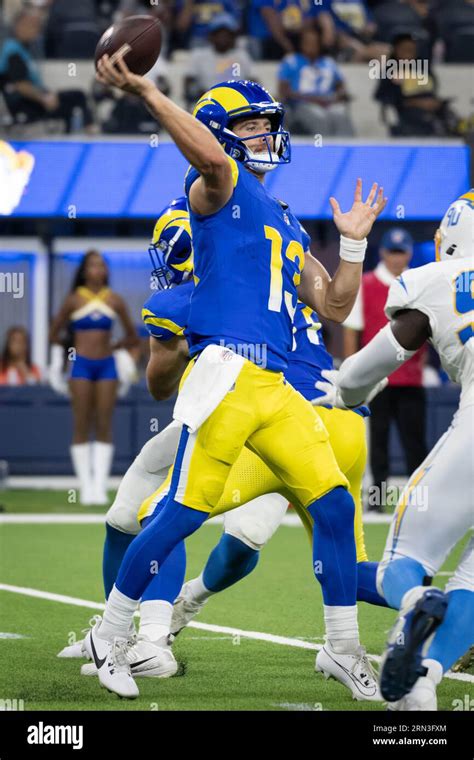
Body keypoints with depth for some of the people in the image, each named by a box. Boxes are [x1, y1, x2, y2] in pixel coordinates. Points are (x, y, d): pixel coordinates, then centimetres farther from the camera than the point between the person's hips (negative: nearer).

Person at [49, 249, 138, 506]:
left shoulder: (115, 301, 5)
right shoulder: (74, 301, 1)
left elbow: (132, 337, 16)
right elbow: (54, 332, 10)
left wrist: (114, 350, 11)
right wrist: (56, 362, 7)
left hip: (106, 365, 2)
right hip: (81, 366, -2)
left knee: (104, 427, -2)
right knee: (82, 427, -3)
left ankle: (100, 486, -3)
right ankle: (85, 487, -1)